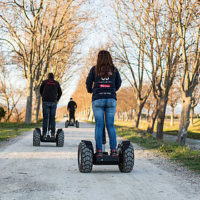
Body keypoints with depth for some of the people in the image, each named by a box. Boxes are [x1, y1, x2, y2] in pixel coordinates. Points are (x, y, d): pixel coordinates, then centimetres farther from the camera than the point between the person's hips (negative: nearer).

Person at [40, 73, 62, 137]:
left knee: (45, 117, 1)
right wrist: (57, 100, 28)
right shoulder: (56, 83, 11)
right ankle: (52, 133, -4)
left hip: (45, 101, 0)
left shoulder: (44, 82, 10)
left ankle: (44, 133, -4)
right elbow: (60, 93, 13)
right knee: (52, 118, 3)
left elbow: (40, 91, 20)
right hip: (53, 102, 0)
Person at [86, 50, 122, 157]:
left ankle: (99, 151, -4)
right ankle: (113, 150, 0)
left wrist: (90, 90, 30)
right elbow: (118, 83, 17)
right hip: (111, 99, 1)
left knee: (99, 125, 0)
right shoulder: (114, 70, 6)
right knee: (110, 125, 4)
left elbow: (88, 83, 8)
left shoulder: (94, 69, 1)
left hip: (98, 99, -1)